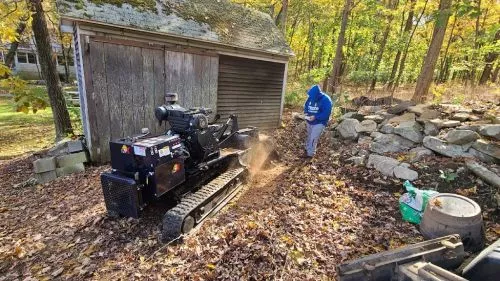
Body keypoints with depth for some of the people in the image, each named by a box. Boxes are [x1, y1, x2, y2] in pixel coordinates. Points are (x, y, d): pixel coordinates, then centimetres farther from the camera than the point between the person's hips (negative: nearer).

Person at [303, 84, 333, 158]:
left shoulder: (326, 100, -22)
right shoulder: (311, 98, -4)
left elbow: (326, 113, -24)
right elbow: (306, 106, 10)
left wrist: (315, 117, -30)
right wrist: (306, 113, -11)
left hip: (319, 123, -6)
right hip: (309, 121, 7)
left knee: (313, 138, -9)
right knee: (309, 137, 20)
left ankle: (310, 154, 3)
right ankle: (307, 149, 37)